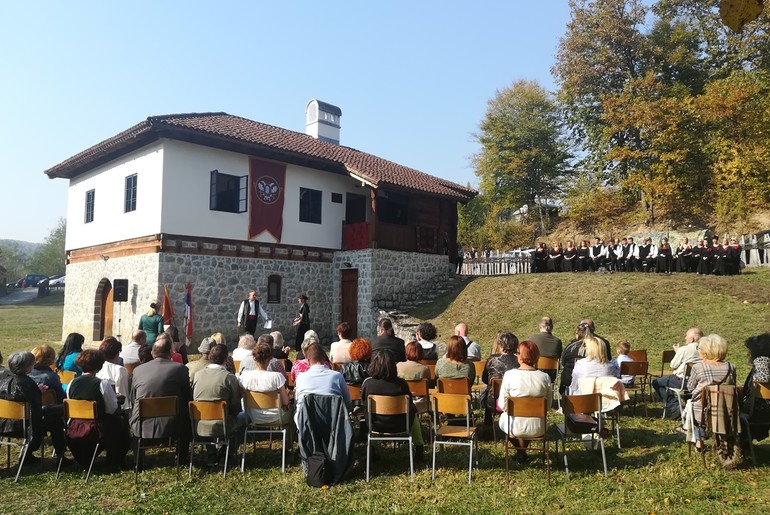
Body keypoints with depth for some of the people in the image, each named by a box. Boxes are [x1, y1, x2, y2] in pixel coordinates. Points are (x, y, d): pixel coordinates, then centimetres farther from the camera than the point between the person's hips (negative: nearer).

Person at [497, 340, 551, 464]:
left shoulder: (510, 375, -17)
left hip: (515, 428, -2)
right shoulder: (544, 377, -11)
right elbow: (548, 405, 0)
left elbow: (502, 405, -12)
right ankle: (522, 452, 41)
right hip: (538, 429, 2)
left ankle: (521, 451, 38)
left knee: (503, 417, 32)